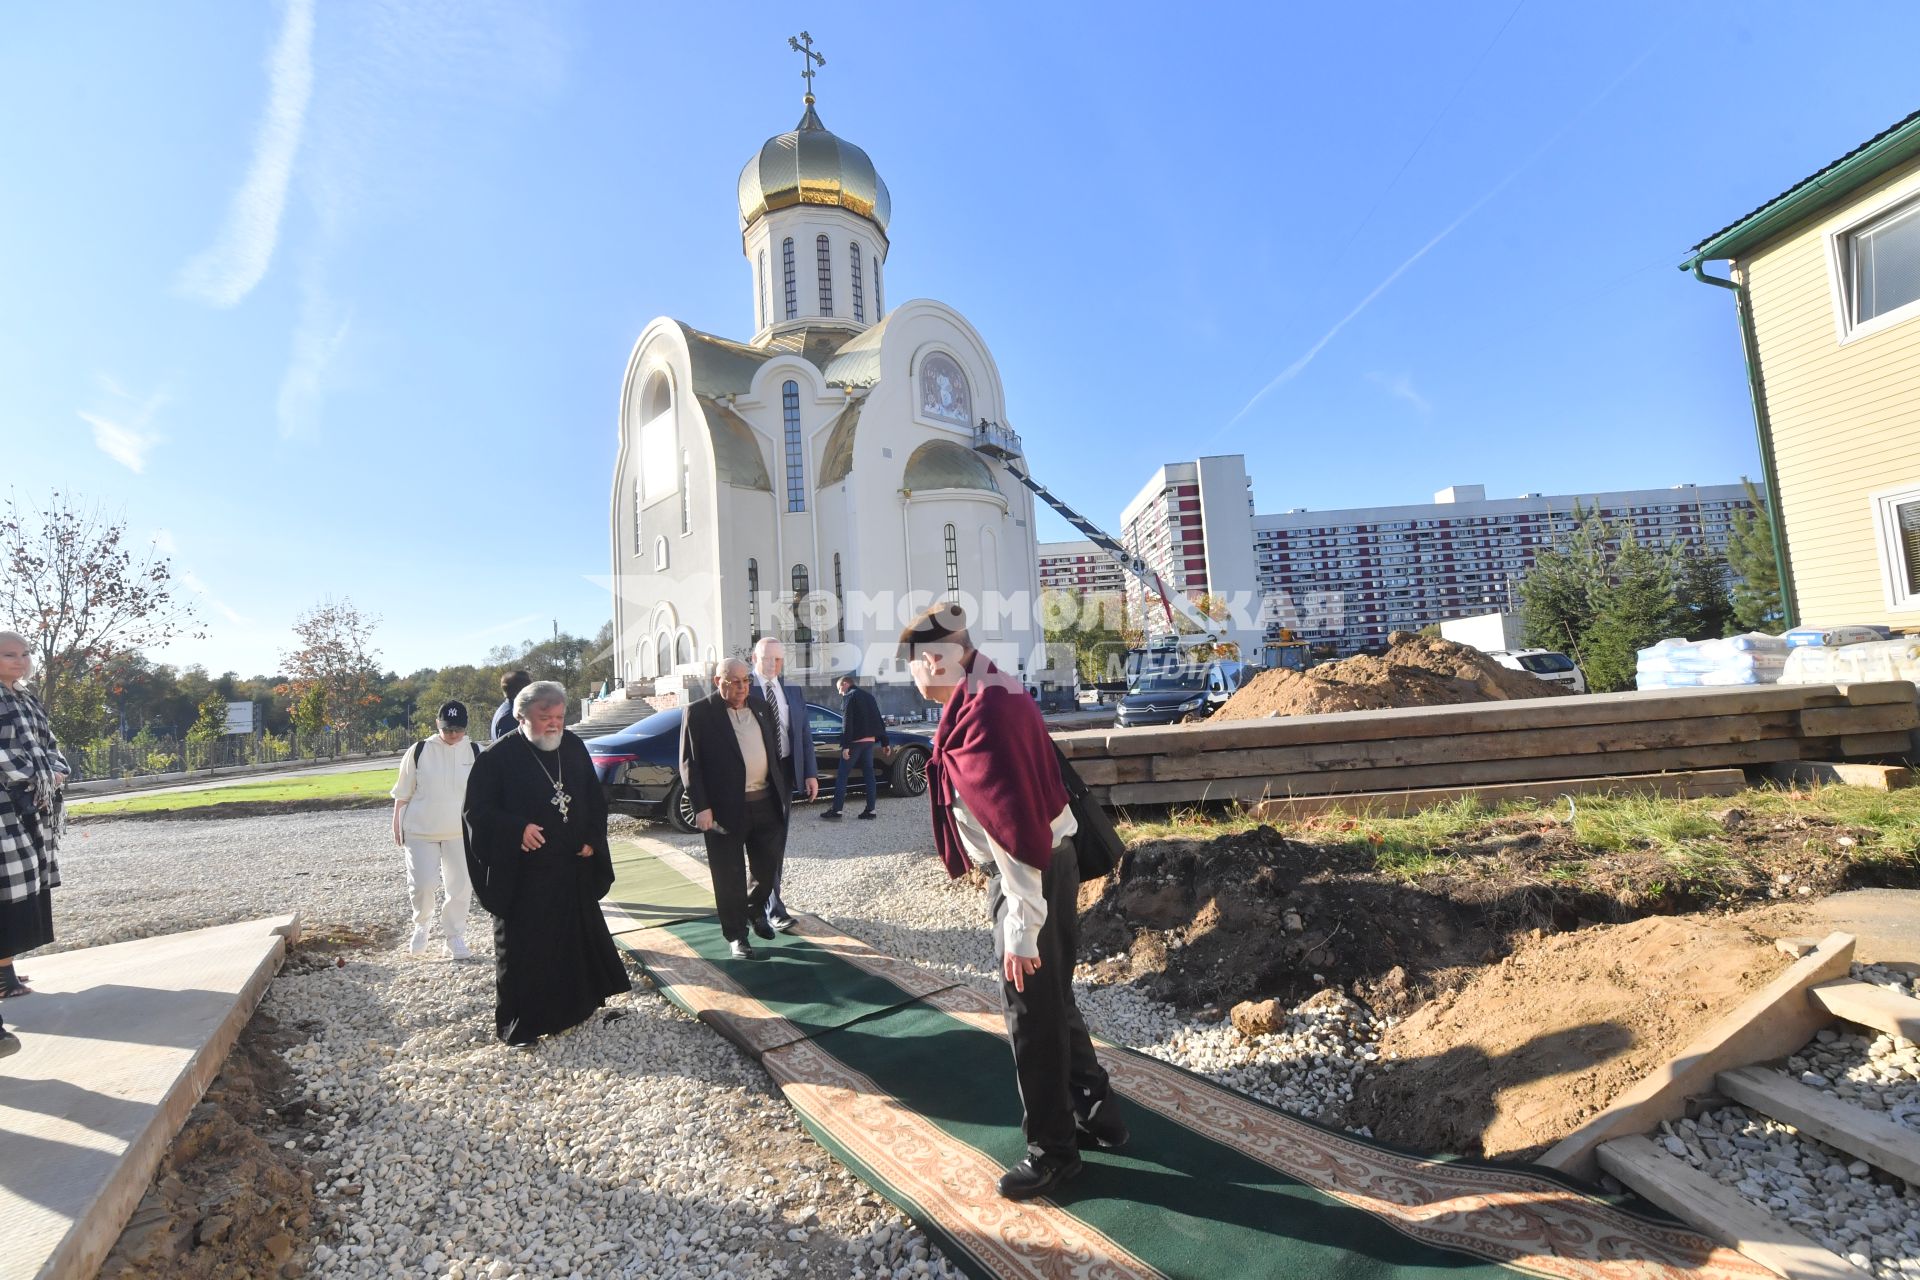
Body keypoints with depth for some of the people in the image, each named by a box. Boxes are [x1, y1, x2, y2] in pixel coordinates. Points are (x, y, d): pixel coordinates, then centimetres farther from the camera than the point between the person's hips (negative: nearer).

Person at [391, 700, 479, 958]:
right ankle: (421, 925, 26)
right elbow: (403, 793, 3)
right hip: (421, 830, -1)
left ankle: (455, 937, 21)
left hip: (460, 831, 1)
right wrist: (397, 824, 5)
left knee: (461, 886, 4)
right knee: (422, 884, -5)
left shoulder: (473, 752, -2)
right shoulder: (419, 751, -6)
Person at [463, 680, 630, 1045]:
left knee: (578, 936, 17)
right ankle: (517, 1024, 19)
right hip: (522, 874, -5)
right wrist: (516, 830, -25)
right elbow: (477, 810, -11)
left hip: (573, 868, 6)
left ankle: (576, 1003, 36)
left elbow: (595, 798, 11)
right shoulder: (498, 756, -12)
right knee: (522, 947, 4)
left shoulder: (574, 748, 4)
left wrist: (591, 840, -1)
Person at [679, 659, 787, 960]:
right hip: (725, 808, -5)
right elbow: (689, 763, -8)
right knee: (730, 877, 5)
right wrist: (701, 807, -15)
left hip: (766, 803, 5)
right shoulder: (699, 713, -5)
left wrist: (783, 793, 13)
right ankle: (736, 937, 20)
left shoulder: (761, 709, 12)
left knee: (767, 868, 16)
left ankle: (756, 911, 42)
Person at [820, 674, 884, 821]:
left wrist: (846, 745, -19)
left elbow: (847, 722, -15)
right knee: (869, 773, 7)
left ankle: (837, 809, -3)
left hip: (855, 741, -7)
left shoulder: (848, 696, -5)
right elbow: (878, 720, 16)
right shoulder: (868, 696, 18)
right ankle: (870, 809, 5)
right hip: (870, 741, 7)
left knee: (842, 775, -2)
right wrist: (884, 742, 17)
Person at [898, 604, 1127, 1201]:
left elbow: (1011, 826, -27)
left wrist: (1020, 927, -23)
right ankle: (1097, 1113, 39)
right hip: (1053, 859, 10)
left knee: (1032, 1017, 7)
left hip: (1029, 876, -10)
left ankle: (1053, 1149, 26)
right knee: (1055, 1001, 23)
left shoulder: (980, 715, -25)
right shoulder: (998, 691, 6)